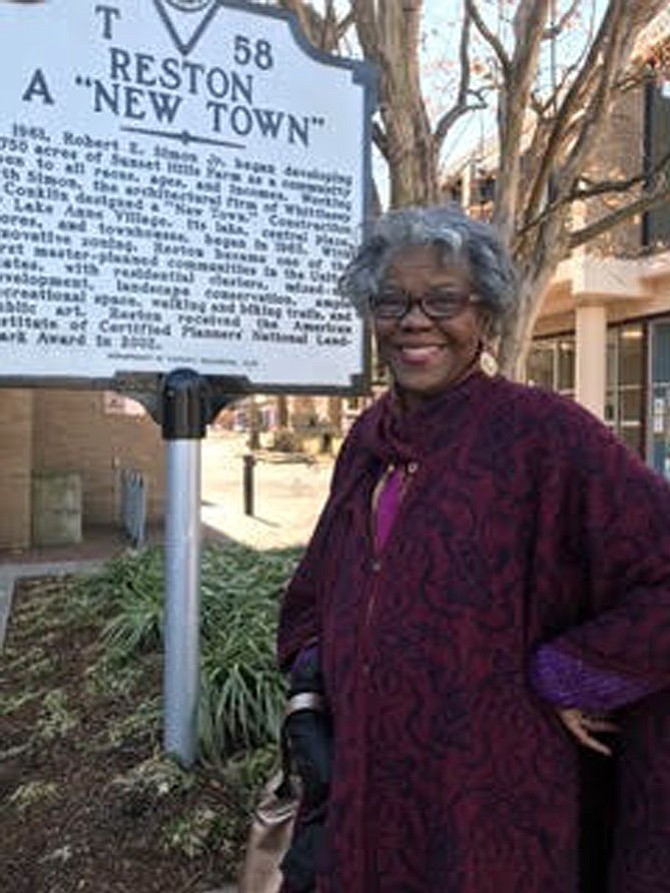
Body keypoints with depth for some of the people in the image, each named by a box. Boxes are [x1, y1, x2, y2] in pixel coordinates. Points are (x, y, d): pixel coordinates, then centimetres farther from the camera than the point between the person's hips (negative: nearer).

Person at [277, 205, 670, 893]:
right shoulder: (367, 440, 3)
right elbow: (313, 593, 15)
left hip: (490, 807, -5)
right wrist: (313, 679, 3)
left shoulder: (541, 431, -17)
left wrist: (561, 679, -16)